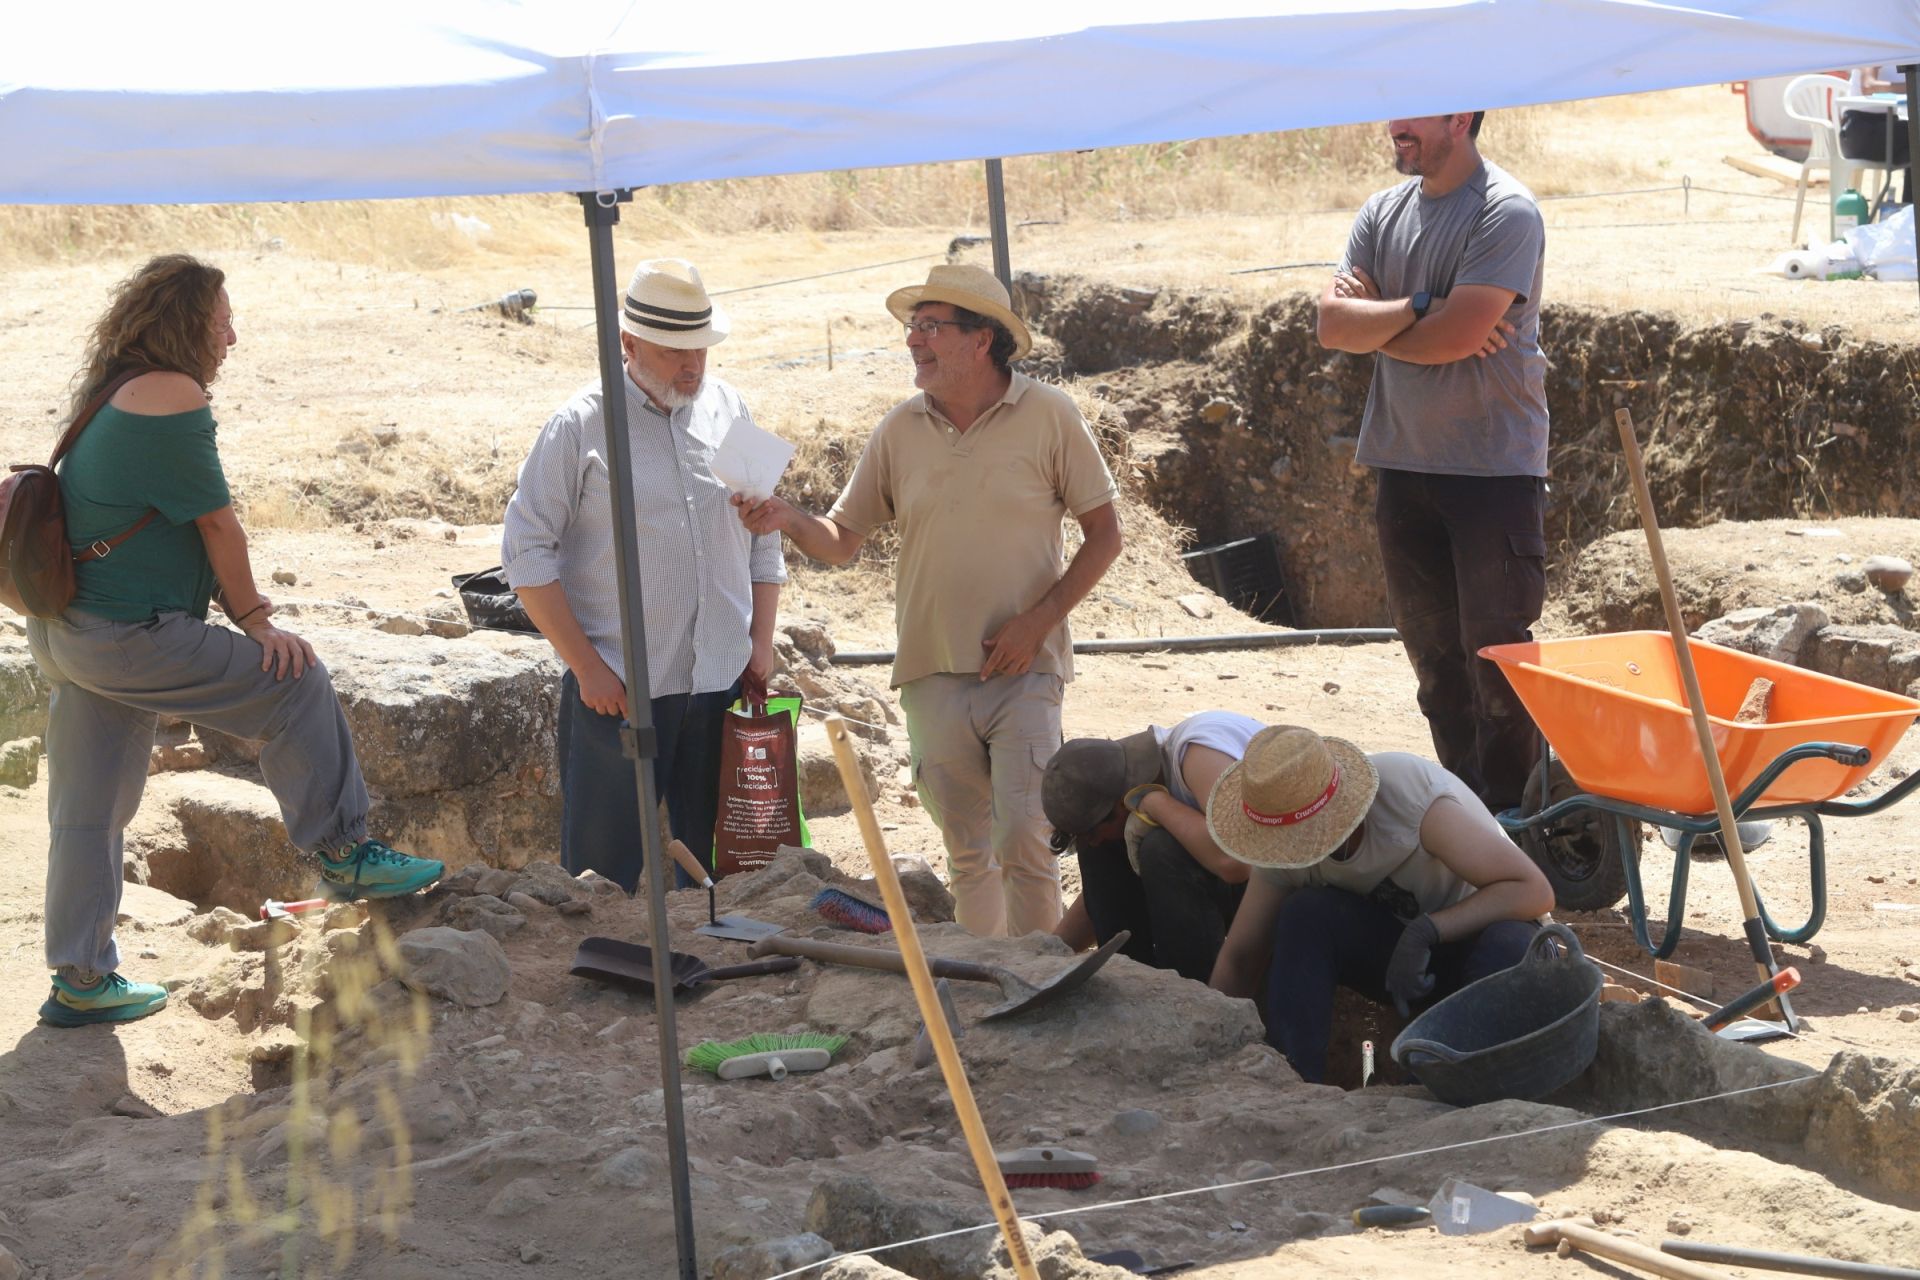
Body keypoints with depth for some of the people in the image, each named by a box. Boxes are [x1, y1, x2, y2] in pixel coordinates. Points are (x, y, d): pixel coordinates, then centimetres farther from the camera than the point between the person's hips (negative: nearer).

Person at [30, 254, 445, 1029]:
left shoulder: (108, 398, 15)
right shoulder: (173, 396, -15)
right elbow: (217, 522, -11)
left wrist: (234, 610, 14)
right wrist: (256, 619, -1)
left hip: (65, 635, 10)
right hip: (126, 637, -10)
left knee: (89, 811, 14)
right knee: (294, 687, -2)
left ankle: (80, 981, 20)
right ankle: (343, 855, 5)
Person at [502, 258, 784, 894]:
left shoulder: (730, 411, 10)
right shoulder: (582, 424, -5)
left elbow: (765, 537, 18)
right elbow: (527, 552, -6)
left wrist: (761, 645, 9)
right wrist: (587, 667, -10)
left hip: (721, 685, 4)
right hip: (616, 691, -4)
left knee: (713, 871, 10)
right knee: (603, 873, -2)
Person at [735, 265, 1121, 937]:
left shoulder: (1046, 415, -3)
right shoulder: (900, 429, 5)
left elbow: (1103, 534, 0)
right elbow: (842, 540, 8)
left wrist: (1038, 620, -10)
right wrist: (789, 520, -14)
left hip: (1025, 670, -3)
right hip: (932, 674, 4)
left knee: (1023, 842, -13)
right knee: (967, 854, 11)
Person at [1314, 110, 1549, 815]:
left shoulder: (1507, 213, -11)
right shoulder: (1383, 213, 11)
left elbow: (1456, 334, -21)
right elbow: (1333, 325, 0)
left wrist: (1373, 321, -5)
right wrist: (1419, 308, -13)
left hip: (1494, 466, -7)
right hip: (1404, 460, 7)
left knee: (1495, 652, -4)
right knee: (1432, 651, 12)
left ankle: (1510, 813, 3)